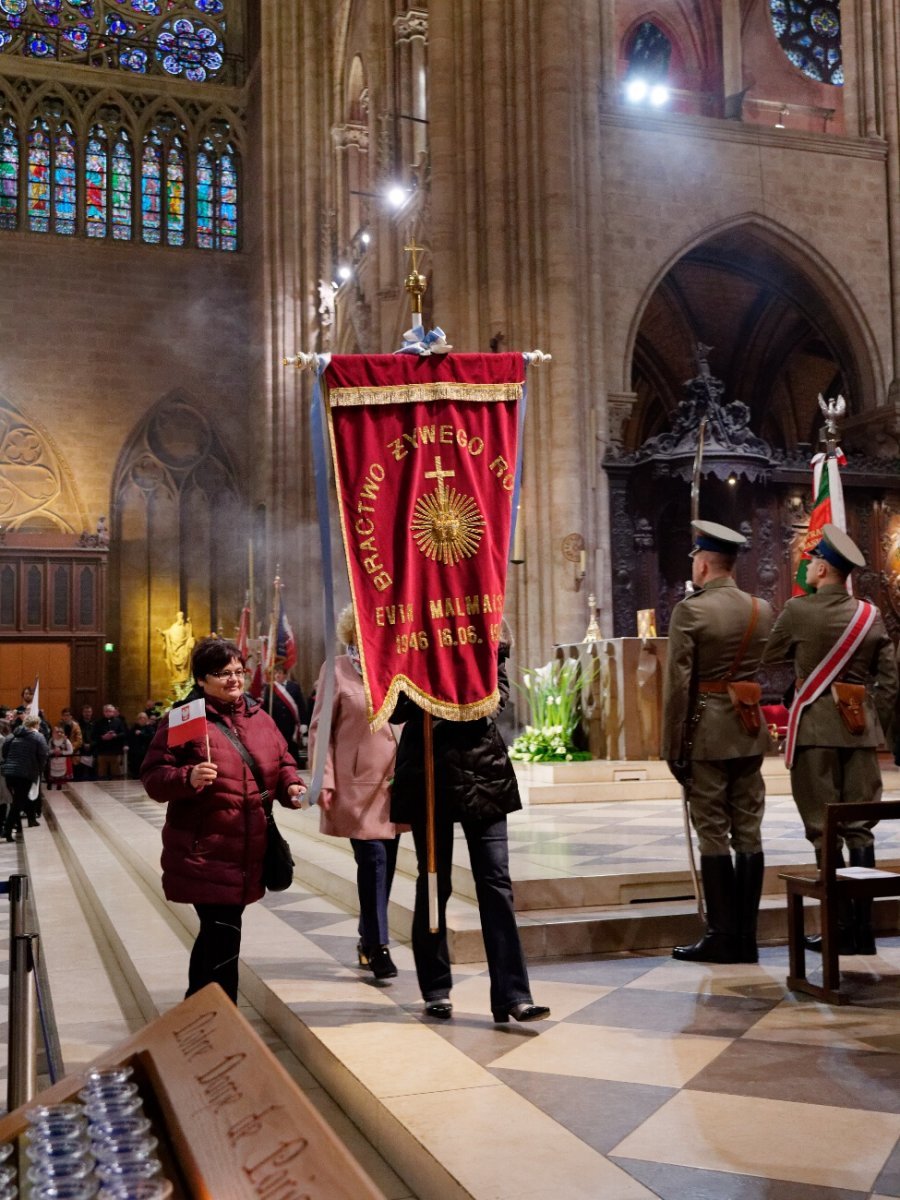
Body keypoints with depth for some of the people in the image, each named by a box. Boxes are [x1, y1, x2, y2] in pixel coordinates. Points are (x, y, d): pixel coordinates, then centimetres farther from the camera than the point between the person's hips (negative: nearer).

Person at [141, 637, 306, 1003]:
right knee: (223, 938, -10)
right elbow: (153, 777, -10)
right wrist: (188, 778, -29)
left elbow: (282, 763, 18)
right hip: (205, 854, -6)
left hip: (248, 854, 6)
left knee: (215, 935, 18)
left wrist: (292, 787, -3)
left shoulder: (259, 717, 10)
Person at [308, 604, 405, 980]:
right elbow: (321, 730, -1)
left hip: (395, 783, 5)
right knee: (372, 859, -10)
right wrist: (325, 780, -8)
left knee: (385, 863, 10)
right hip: (357, 783, -4)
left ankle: (369, 939, 26)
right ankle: (377, 947, -1)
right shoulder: (337, 671, 0)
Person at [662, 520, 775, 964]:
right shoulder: (762, 610, 6)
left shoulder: (689, 610, -11)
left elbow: (678, 684, -12)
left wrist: (672, 746, -7)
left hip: (705, 733, -5)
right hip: (750, 732, 5)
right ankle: (746, 936, 14)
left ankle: (722, 936, 4)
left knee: (713, 834, 1)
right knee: (748, 831, 9)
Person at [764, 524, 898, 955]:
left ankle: (842, 929, 1)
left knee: (824, 830, 0)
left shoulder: (798, 611, -6)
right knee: (859, 828, 8)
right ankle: (862, 929, 11)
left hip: (816, 728, -4)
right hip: (861, 729, 4)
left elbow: (767, 660, 5)